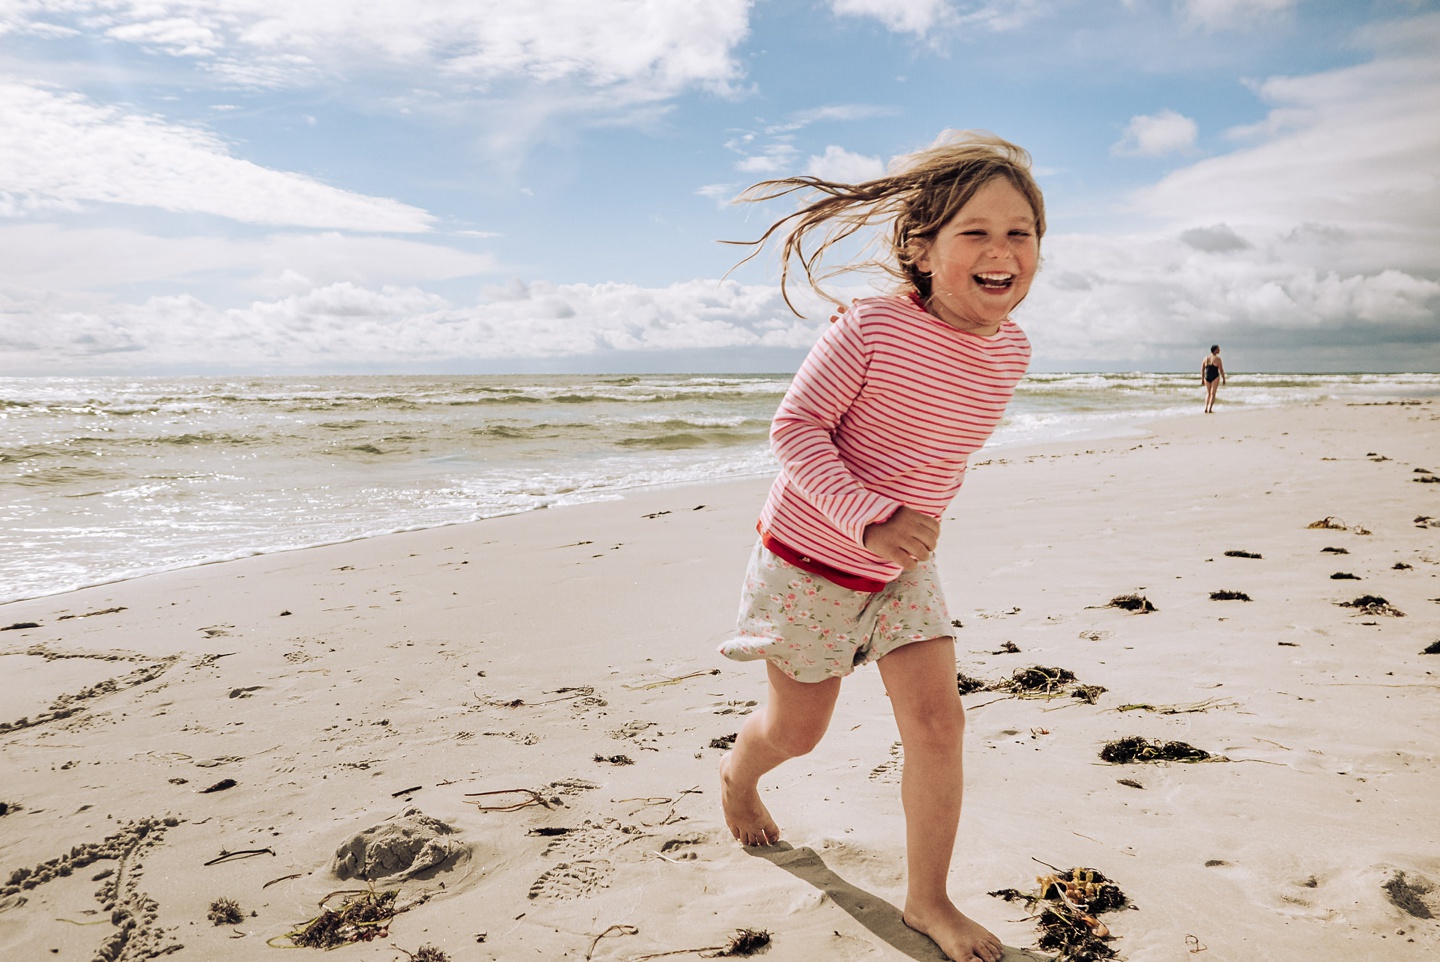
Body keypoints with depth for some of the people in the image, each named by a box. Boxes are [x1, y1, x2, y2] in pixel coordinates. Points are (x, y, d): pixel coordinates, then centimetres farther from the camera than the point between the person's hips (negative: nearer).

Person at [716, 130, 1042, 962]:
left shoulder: (1011, 350, -5)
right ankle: (738, 774, 49)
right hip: (813, 555, -5)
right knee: (798, 729, 12)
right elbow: (796, 426, -21)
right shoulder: (873, 326, -25)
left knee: (939, 721, -1)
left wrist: (919, 518, 15)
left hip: (907, 563, 5)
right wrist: (868, 518, -31)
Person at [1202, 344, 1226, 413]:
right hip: (1215, 377, -4)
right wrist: (1224, 379, 0)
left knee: (1208, 393, 17)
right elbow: (1221, 370, -9)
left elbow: (1202, 369, 5)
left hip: (1207, 377, 4)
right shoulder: (1217, 358, -10)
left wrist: (1202, 379, 12)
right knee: (1213, 393, 3)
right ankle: (1210, 409, -2)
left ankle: (1206, 408, 7)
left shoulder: (1205, 358, 4)